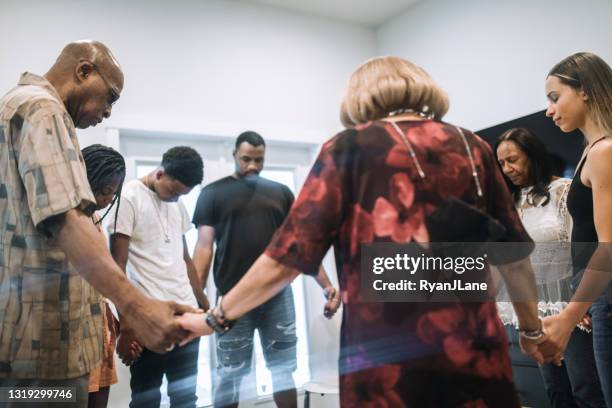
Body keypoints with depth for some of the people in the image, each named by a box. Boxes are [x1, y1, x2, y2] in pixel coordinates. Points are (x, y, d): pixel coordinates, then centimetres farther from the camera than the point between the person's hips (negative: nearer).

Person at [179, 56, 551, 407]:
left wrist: (217, 317, 6)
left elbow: (288, 255, -6)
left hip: (387, 361, -3)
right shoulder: (473, 147, 8)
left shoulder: (351, 147, -2)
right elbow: (515, 254, 13)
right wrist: (533, 328, 29)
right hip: (476, 352, 4)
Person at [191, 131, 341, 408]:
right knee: (231, 373, 8)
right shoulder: (213, 193, 3)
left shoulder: (281, 193, 10)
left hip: (278, 296, 2)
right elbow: (204, 246, -2)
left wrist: (326, 285, -1)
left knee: (284, 367, 11)